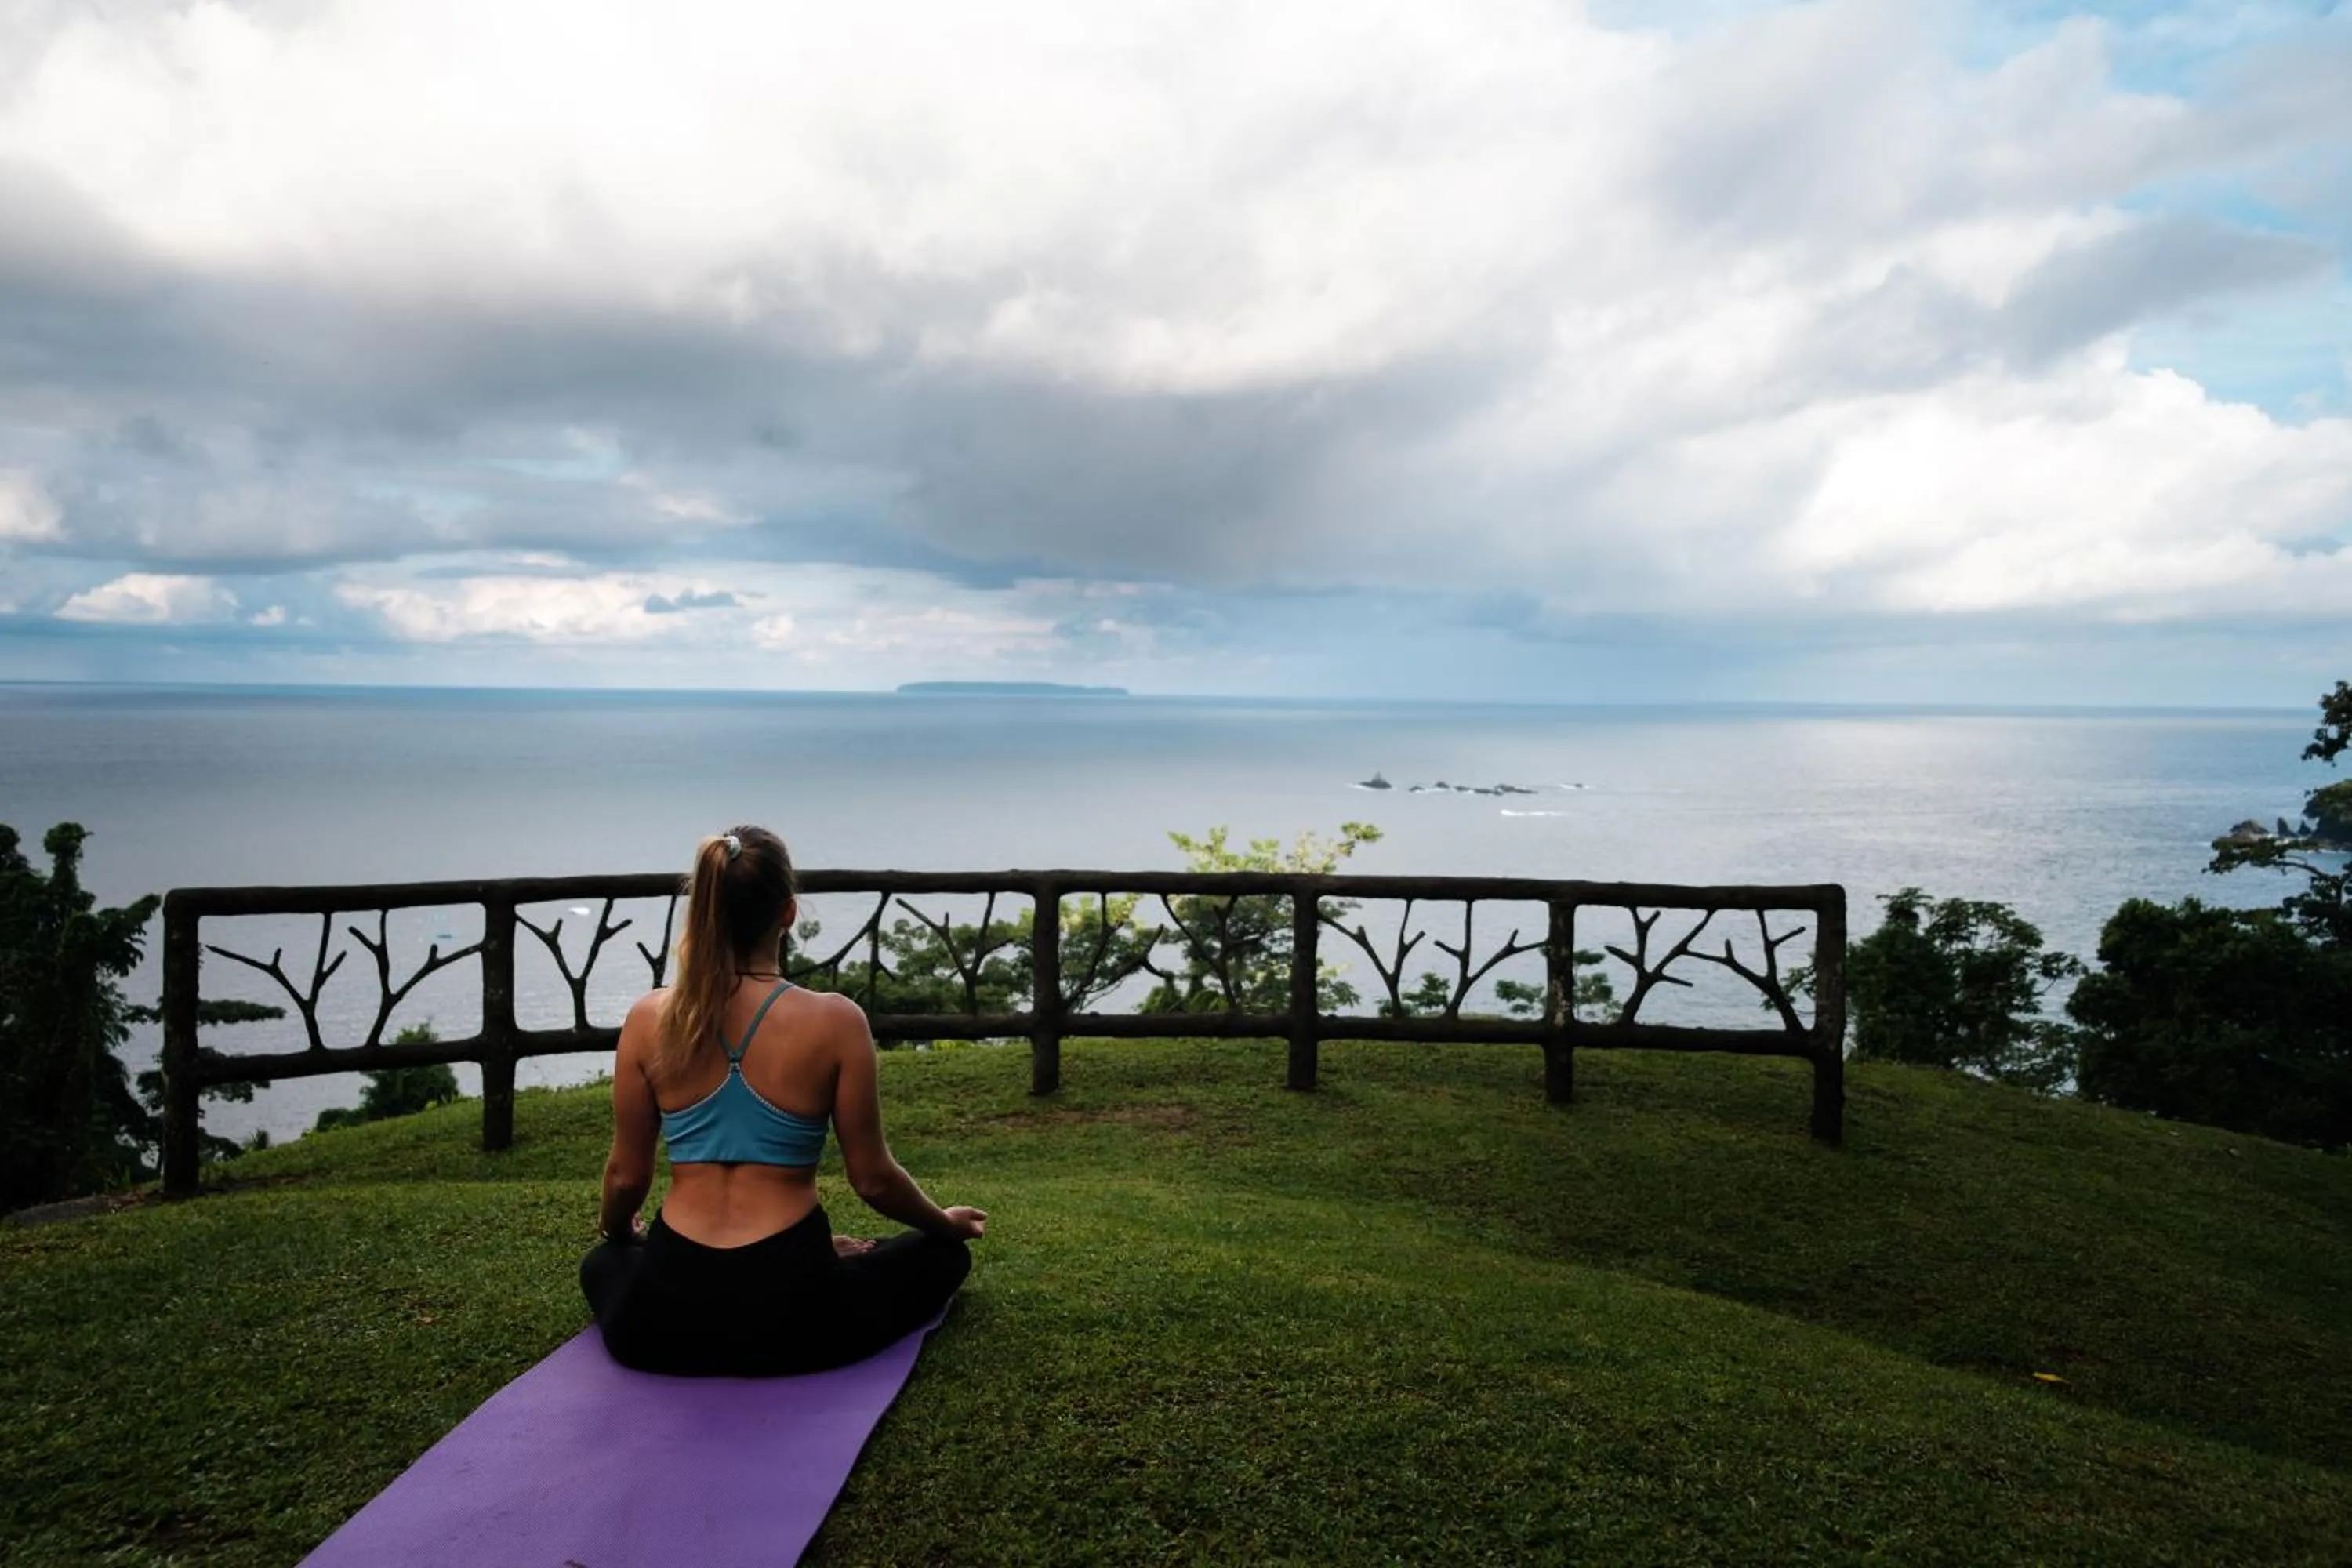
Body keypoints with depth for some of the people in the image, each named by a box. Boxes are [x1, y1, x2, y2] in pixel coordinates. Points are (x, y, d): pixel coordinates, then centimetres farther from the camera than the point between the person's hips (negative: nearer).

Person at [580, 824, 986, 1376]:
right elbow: (873, 1180, -6)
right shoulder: (834, 1020, -14)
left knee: (605, 1264, 37)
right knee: (943, 1253, 25)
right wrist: (947, 1222, 15)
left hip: (668, 1316, 1)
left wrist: (615, 1230, 28)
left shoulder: (648, 1019, -6)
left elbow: (627, 1176, 4)